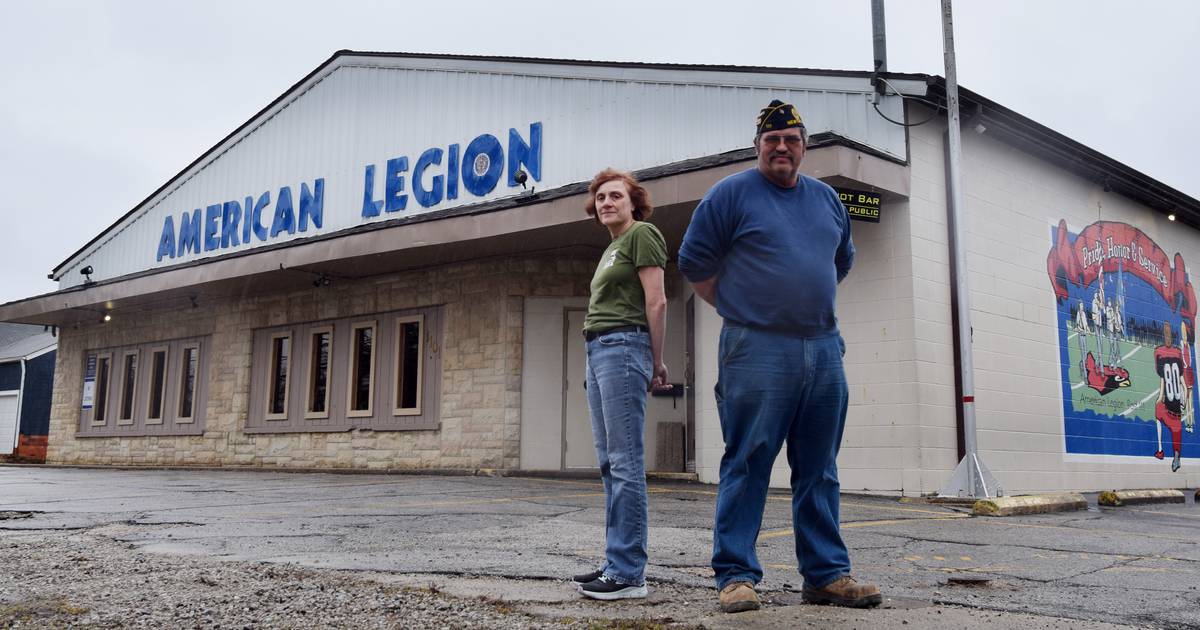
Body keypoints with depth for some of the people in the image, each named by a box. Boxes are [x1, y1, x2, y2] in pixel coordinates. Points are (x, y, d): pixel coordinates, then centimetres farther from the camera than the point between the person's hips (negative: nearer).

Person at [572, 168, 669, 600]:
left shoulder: (641, 234, -2)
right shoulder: (611, 248, 25)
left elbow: (656, 302, -7)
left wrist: (657, 362, -4)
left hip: (622, 347, -9)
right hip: (598, 351, 10)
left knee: (624, 462, -11)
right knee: (609, 463, 8)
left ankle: (629, 573, -9)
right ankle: (616, 563, 12)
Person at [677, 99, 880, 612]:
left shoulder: (827, 199, 17)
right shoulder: (731, 194, 0)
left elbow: (842, 260, 31)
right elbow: (694, 263, 0)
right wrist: (741, 309, 4)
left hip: (823, 350, 6)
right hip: (757, 352, -5)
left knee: (819, 471, 9)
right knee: (746, 465, -4)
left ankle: (827, 574, 16)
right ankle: (736, 575, 2)